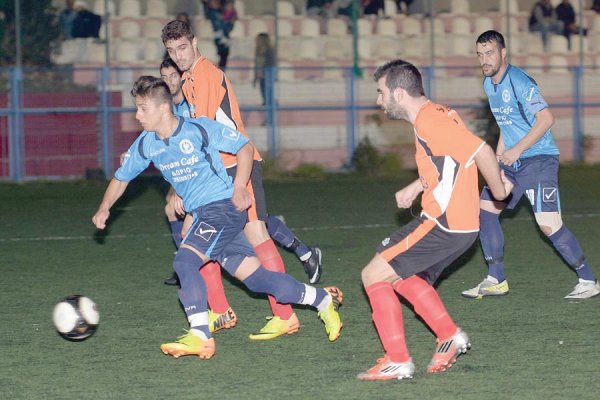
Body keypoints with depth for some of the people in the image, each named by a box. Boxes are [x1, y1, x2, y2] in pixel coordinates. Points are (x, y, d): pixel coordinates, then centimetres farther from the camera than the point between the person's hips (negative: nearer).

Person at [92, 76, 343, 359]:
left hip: (224, 206, -7)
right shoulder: (146, 145, 5)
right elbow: (122, 177, 19)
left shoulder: (200, 129, -13)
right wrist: (105, 208, 8)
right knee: (254, 276, 6)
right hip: (202, 214, 7)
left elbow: (245, 147, -6)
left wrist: (239, 187, -16)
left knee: (185, 260, -23)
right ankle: (324, 300, 20)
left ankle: (200, 337, -21)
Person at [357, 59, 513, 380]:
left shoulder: (430, 121, -19)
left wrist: (498, 190, -10)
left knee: (374, 275, -5)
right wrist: (415, 187, 18)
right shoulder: (431, 116, 13)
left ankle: (398, 362, -3)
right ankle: (449, 336, 25)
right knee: (401, 275, 26)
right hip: (460, 224, 10)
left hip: (442, 225, -10)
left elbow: (481, 152, -24)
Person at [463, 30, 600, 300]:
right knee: (485, 211, 6)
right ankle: (496, 281, 13)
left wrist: (517, 150, -26)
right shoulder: (489, 84, 11)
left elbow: (546, 118, -24)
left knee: (548, 225, -15)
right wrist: (497, 156, 19)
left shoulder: (518, 81, -17)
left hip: (538, 160, -9)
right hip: (511, 164, 9)